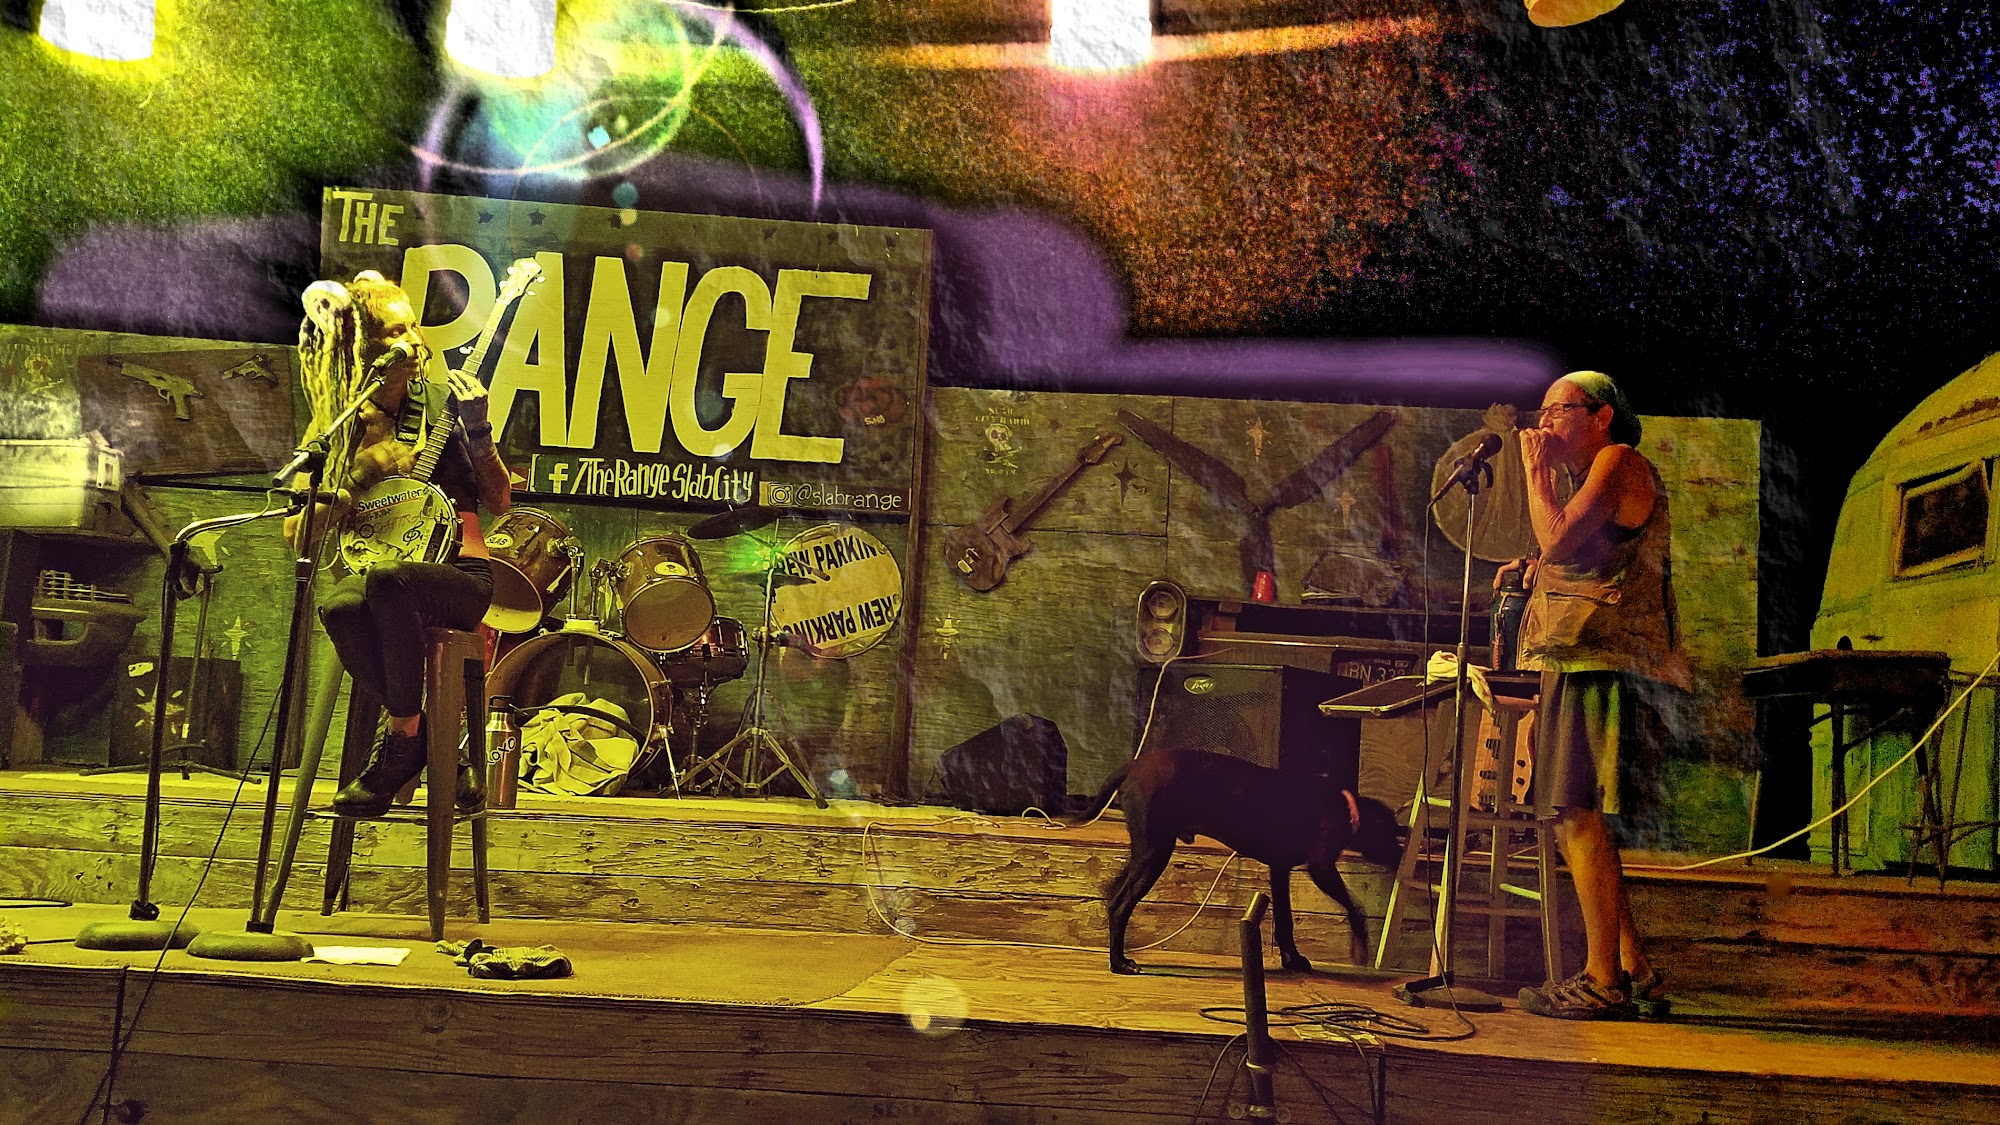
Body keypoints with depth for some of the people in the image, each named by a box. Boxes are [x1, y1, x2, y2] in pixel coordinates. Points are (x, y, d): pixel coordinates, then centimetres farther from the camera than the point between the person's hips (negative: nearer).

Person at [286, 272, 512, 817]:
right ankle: (424, 737, -17)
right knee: (339, 607, -35)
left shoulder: (442, 402, 6)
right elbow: (296, 533, 8)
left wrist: (478, 433, -7)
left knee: (388, 582, -37)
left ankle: (402, 740, -21)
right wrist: (348, 488, -10)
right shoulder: (338, 425, 9)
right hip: (378, 566, 2)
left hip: (460, 574, -2)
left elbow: (499, 502, 6)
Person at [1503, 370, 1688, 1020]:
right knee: (1578, 818, 9)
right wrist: (1536, 571, 15)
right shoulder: (1588, 473, 27)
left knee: (1577, 813, -15)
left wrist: (1536, 469, -5)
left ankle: (1604, 983, -14)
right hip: (1581, 659, 11)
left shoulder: (1620, 461, -4)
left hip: (1600, 659, -11)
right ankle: (1635, 972, 12)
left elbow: (1558, 539, -17)